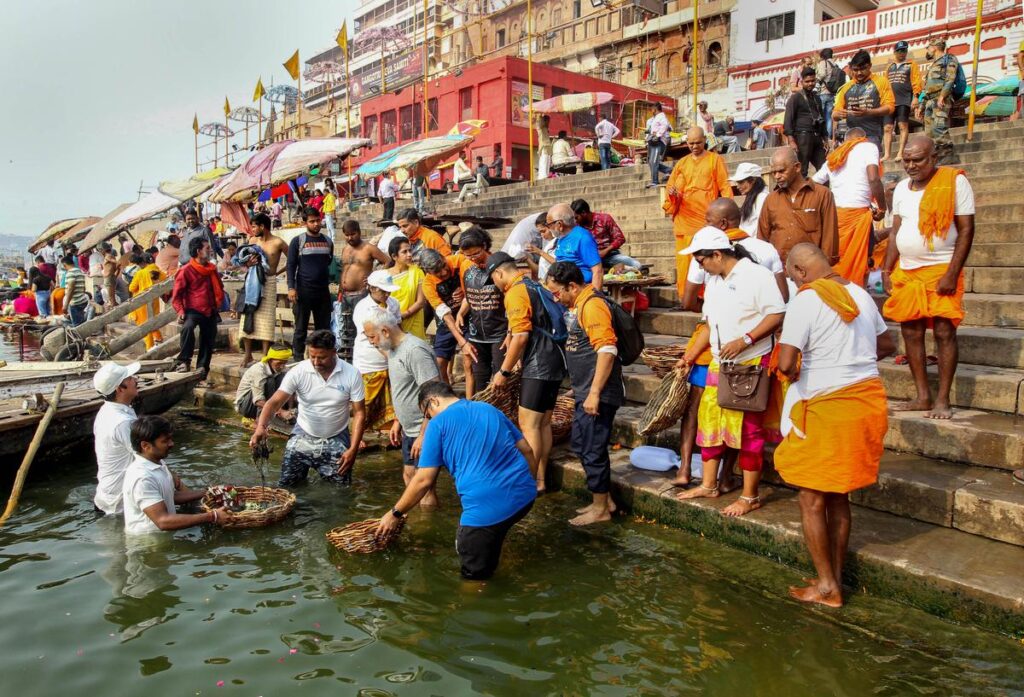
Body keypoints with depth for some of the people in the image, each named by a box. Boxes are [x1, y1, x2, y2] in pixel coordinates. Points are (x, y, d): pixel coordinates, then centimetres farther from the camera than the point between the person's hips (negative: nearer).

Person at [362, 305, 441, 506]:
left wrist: (424, 435, -24)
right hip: (410, 429, 10)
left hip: (425, 430, -10)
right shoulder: (392, 349, 9)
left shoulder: (415, 350, -22)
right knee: (409, 476, 20)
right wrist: (397, 421, 20)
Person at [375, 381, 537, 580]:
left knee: (473, 575, 15)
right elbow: (526, 450, 18)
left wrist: (395, 513, 13)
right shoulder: (490, 409, 19)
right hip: (525, 496, 7)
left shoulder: (438, 424, 3)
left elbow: (424, 480, 1)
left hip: (488, 506, -7)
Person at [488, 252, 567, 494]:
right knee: (543, 423, 13)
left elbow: (521, 337, -19)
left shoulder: (516, 292, -12)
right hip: (555, 363, 9)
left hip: (538, 367, -9)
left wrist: (504, 372, -11)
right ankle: (540, 479, 20)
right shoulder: (536, 286, 17)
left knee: (528, 424, -4)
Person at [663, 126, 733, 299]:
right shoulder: (682, 163, 19)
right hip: (684, 220, 3)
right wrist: (672, 192, -5)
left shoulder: (715, 159, 8)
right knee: (684, 259, -2)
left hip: (707, 219, -3)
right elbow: (671, 187, 19)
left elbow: (725, 187, 2)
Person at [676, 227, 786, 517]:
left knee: (749, 430, -1)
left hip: (752, 365, -8)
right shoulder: (713, 282, 13)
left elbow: (777, 315, -17)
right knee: (710, 422, 11)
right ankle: (709, 485, 26)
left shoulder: (757, 275, -12)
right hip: (719, 364, 8)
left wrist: (744, 341, -25)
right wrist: (689, 357, 19)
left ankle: (750, 496, 10)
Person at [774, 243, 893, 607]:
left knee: (812, 500, 7)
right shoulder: (860, 294, 7)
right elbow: (886, 346, 18)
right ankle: (836, 577, 28)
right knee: (839, 496, 18)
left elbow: (786, 363, -22)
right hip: (868, 398, 8)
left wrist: (795, 375, -1)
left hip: (828, 406, -7)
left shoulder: (805, 300, -15)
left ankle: (827, 587, 15)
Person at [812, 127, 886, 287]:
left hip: (834, 213, 5)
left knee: (835, 263, 12)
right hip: (857, 213, -5)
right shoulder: (868, 147, 5)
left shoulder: (834, 156, 23)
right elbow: (873, 179, -11)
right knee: (855, 264, 1)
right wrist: (882, 208, -1)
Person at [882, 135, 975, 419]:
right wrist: (887, 271, 6)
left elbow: (966, 229, -8)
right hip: (906, 271, 5)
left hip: (941, 270, -5)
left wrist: (952, 274, -14)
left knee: (944, 332, -5)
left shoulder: (954, 181, -5)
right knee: (911, 332, 6)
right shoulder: (902, 188, 10)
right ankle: (923, 397, 16)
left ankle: (942, 400, 3)